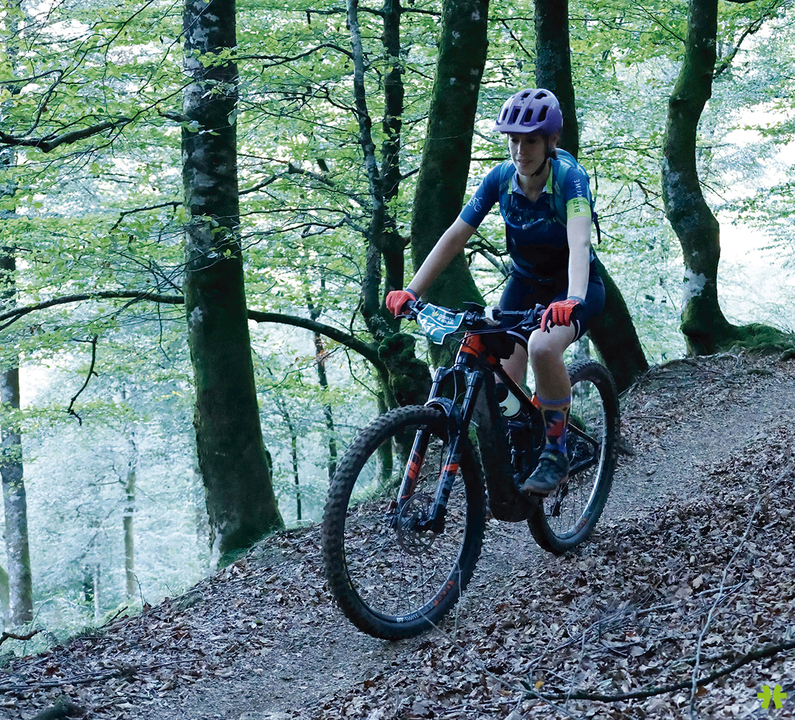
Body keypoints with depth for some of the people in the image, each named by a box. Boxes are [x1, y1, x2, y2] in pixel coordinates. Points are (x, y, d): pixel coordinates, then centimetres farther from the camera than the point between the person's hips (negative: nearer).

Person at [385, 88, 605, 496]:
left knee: (543, 346, -35)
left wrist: (572, 299, -60)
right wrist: (411, 291, -25)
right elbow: (455, 236, -15)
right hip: (524, 283, 4)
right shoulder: (500, 179, -14)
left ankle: (556, 454, -16)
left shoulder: (569, 177, -26)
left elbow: (579, 241, -41)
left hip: (572, 285, -4)